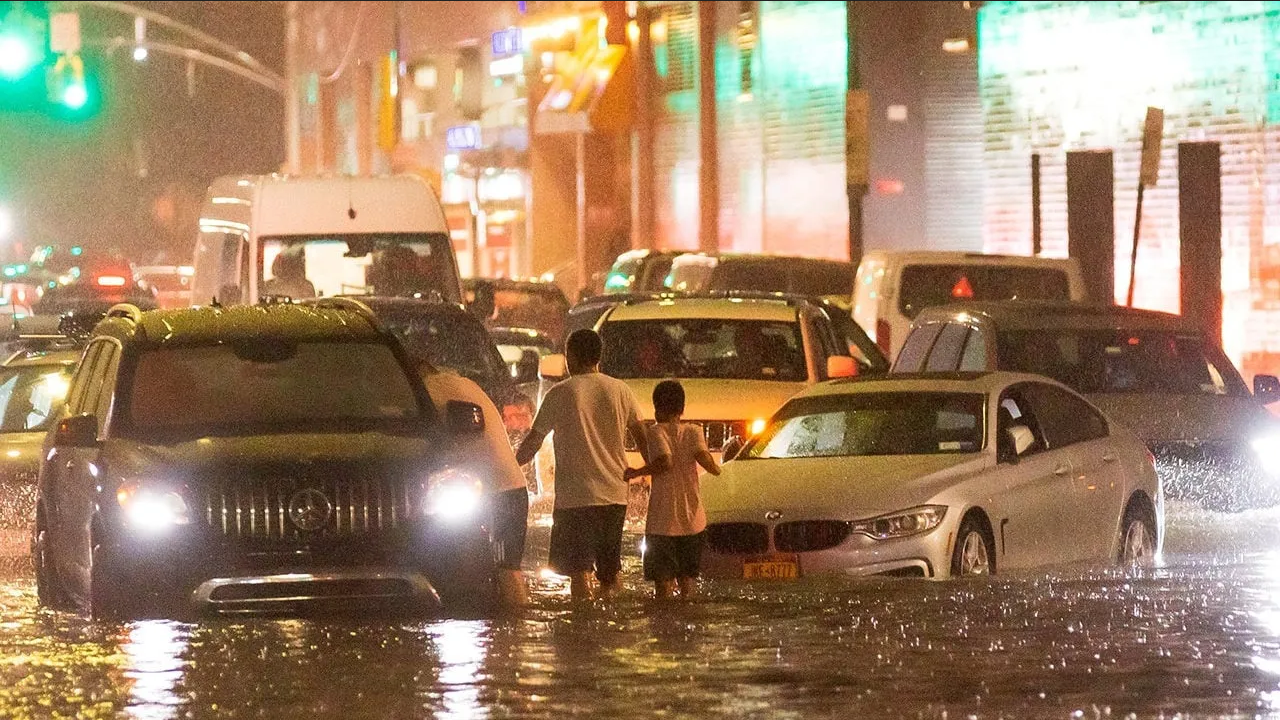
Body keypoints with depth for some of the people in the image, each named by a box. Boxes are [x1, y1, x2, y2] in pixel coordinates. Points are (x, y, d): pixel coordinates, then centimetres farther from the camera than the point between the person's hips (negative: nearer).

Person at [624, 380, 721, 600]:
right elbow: (704, 457, -14)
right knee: (687, 577, 15)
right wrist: (715, 468, 6)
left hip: (663, 521, -4)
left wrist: (637, 473, -10)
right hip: (692, 519, 4)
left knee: (663, 581, -2)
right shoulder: (693, 431, 2)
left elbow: (665, 462, -21)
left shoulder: (657, 432, -6)